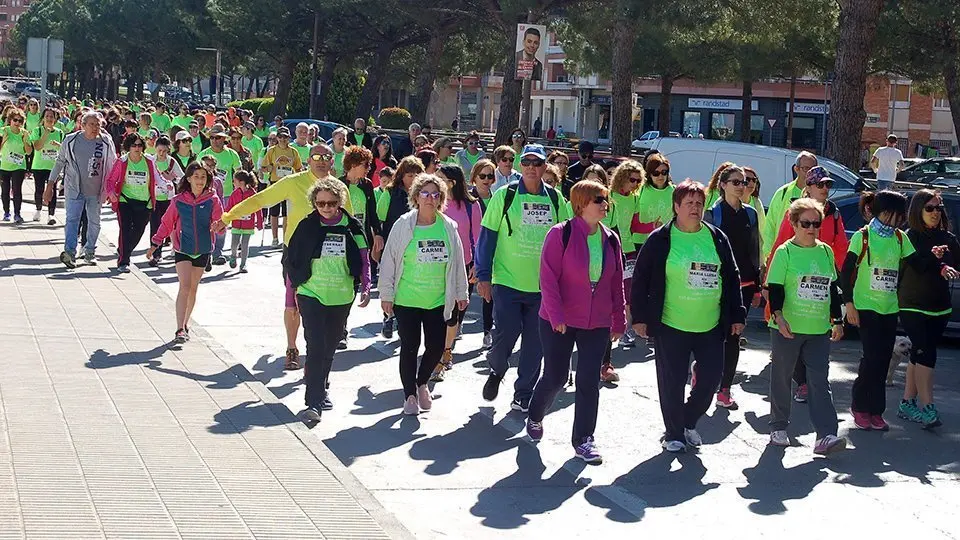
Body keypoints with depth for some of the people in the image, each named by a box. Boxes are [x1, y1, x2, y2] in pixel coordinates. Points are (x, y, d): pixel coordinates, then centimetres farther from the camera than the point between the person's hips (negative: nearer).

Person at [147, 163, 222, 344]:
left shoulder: (212, 200, -4)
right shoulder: (178, 201, -4)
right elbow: (167, 223, 5)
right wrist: (155, 243, 3)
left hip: (203, 250, 2)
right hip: (183, 249, -2)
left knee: (193, 289, 13)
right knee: (185, 287, -14)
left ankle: (185, 325, 28)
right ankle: (180, 330, -16)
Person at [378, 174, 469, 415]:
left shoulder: (449, 227, 2)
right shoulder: (403, 225, -6)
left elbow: (457, 261, 11)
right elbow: (389, 260, -2)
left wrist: (460, 293, 13)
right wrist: (386, 295, -3)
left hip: (438, 300, 3)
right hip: (407, 299, -2)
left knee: (436, 347, 4)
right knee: (409, 347, 3)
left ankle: (422, 383, 32)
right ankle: (410, 395, 19)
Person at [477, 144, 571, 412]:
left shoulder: (555, 199, 4)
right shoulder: (505, 195, -4)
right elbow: (487, 236, -3)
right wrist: (484, 276, -7)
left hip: (543, 285, 3)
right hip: (507, 280, -3)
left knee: (535, 344, 6)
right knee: (506, 333, -7)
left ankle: (523, 396, 18)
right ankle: (496, 370, 25)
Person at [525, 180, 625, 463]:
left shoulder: (610, 240, 5)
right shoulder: (561, 234, -11)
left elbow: (616, 283, 11)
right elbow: (548, 278, -13)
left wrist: (619, 320, 11)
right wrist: (556, 316, -19)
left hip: (597, 325, 4)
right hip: (559, 323, -4)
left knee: (589, 381, 2)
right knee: (555, 377, 7)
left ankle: (583, 439, 11)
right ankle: (535, 417, 35)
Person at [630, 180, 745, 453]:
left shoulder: (717, 239, 7)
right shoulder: (660, 240, -3)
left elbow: (731, 279, 13)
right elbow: (641, 279, -1)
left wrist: (736, 316, 9)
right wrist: (640, 317, -5)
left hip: (711, 327, 3)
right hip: (670, 327, -3)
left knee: (710, 378, 5)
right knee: (672, 382, 3)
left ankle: (688, 422, 29)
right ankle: (674, 433, 19)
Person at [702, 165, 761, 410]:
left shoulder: (750, 214, 10)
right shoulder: (712, 214, -3)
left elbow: (755, 251, 13)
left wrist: (757, 286, 11)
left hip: (744, 284, 4)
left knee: (733, 337, 4)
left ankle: (725, 389, 9)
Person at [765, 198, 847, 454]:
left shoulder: (826, 251, 9)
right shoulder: (785, 252, -5)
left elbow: (833, 288, 16)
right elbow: (775, 287, -7)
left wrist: (837, 320, 14)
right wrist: (778, 316, -20)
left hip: (819, 329, 3)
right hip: (787, 328, -3)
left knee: (820, 381, -4)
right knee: (781, 378, 8)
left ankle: (826, 436, -10)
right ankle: (778, 428, 24)